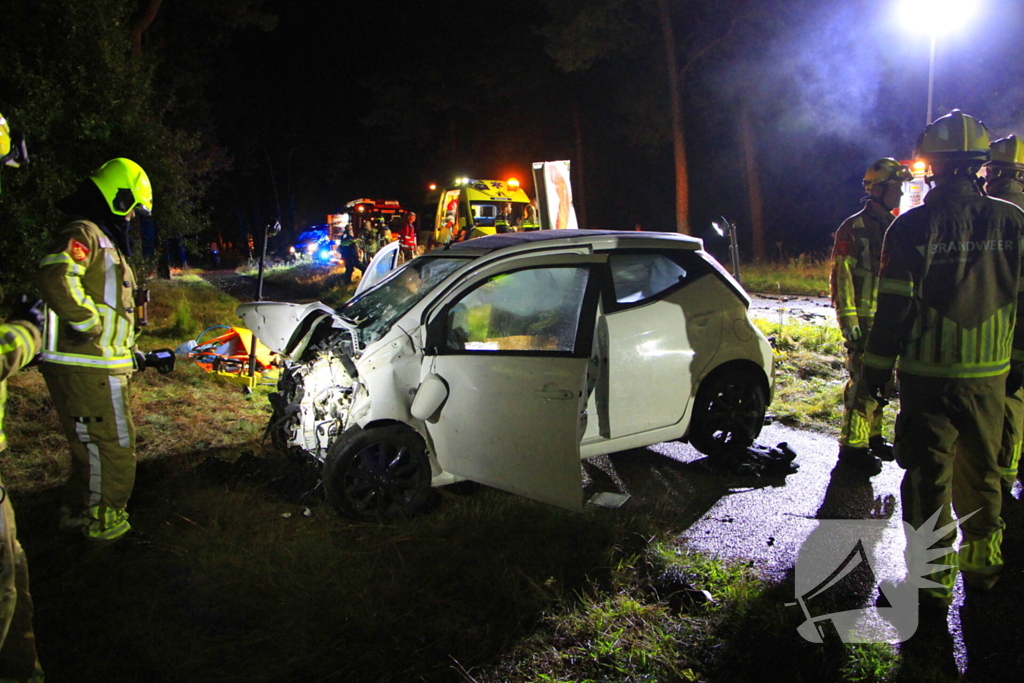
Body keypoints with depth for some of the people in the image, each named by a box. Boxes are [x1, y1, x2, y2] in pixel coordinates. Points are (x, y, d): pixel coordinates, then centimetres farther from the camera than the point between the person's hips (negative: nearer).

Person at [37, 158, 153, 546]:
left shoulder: (104, 240, 22)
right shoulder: (83, 234, -13)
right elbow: (55, 277, -34)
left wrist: (130, 350, 23)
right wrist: (89, 323, -25)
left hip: (104, 367, 11)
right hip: (89, 370, -11)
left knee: (92, 449, 23)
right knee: (112, 451, -2)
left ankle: (78, 513, 38)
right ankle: (107, 529, 11)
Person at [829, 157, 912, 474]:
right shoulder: (854, 229, -10)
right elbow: (841, 279, -12)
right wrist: (849, 323, -16)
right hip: (865, 321, -7)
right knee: (863, 383, -7)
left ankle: (873, 437, 27)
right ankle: (852, 445, 1)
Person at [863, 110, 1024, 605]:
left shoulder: (912, 226, -10)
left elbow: (894, 306, -10)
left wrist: (877, 367, -2)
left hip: (929, 374, -4)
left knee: (929, 476, 3)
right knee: (981, 471, 19)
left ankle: (933, 581, 7)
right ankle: (983, 565, 33)